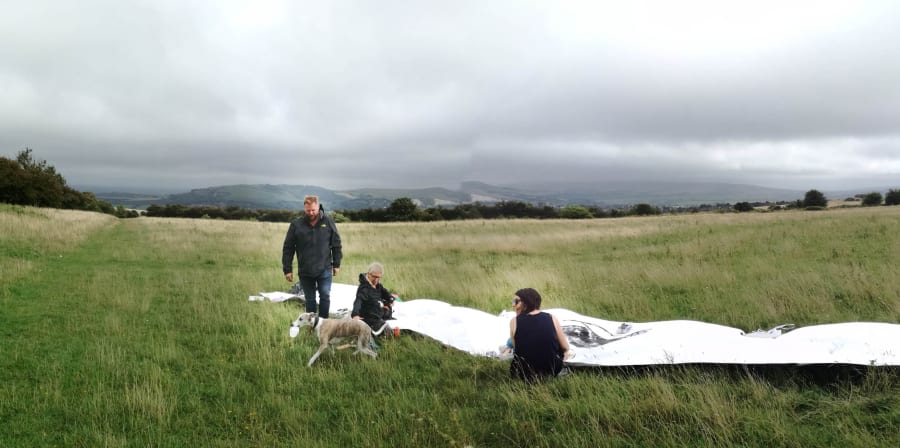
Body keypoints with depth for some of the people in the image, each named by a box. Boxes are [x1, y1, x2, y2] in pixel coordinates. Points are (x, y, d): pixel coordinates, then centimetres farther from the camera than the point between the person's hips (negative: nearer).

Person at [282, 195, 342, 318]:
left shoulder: (328, 222, -1)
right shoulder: (296, 224, -4)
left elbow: (336, 244, 6)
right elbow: (288, 248, 0)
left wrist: (336, 264, 5)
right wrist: (287, 269, -1)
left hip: (324, 269, 0)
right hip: (305, 271, 1)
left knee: (325, 296, -5)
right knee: (310, 300, 11)